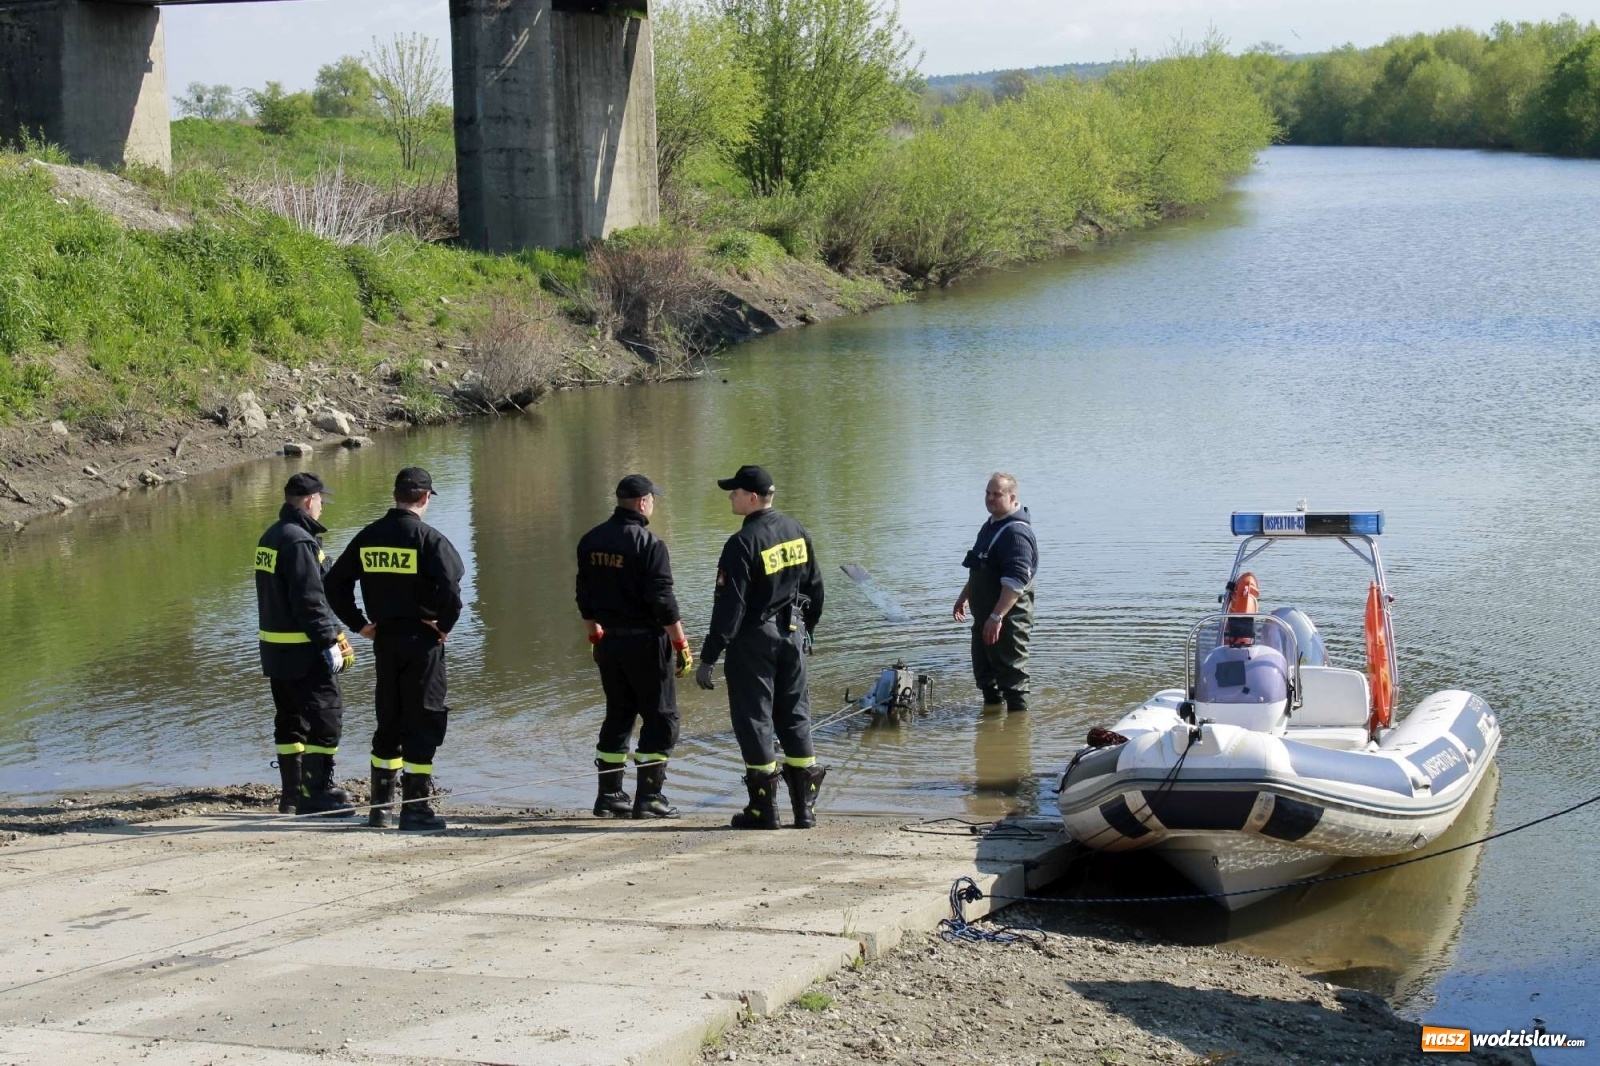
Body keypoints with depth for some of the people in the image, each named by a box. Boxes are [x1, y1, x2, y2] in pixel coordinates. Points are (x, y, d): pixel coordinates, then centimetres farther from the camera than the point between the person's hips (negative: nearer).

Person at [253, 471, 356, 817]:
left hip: (274, 648, 10)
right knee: (326, 717, -5)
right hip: (304, 650, -10)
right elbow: (310, 600, -22)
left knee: (290, 721, 16)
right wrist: (329, 642, -18)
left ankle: (292, 794, 21)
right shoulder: (299, 541, -18)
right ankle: (318, 793, -6)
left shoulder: (269, 538, 13)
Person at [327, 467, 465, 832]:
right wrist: (445, 625, -8)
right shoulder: (428, 538, -12)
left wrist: (359, 624, 12)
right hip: (421, 640, -5)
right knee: (423, 723, 1)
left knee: (388, 723, 16)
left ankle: (380, 807, 19)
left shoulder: (368, 537, 5)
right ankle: (415, 808, 0)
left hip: (384, 640, 6)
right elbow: (450, 589, -24)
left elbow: (335, 583, 8)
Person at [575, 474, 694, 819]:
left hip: (609, 641, 7)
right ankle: (648, 798, 0)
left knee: (618, 714, 17)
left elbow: (584, 596, 14)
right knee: (660, 717, 2)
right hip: (646, 641, -7)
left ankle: (609, 794, 17)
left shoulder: (591, 541, 7)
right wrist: (682, 645, -11)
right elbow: (663, 600, -17)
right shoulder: (648, 543, -15)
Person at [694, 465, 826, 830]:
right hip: (793, 635, 7)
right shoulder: (797, 532, 5)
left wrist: (708, 658, -16)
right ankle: (805, 807, 12)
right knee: (795, 717, 11)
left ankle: (764, 809, 4)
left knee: (754, 720, 1)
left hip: (753, 639, -7)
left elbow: (729, 607, -20)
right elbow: (815, 588, 14)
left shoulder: (742, 544, -18)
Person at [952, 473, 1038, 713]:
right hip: (985, 616, 11)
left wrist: (997, 616, -33)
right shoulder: (990, 526, 13)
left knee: (1011, 673, -5)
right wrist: (963, 598, 30)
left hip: (1009, 618, -10)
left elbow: (1016, 581, -29)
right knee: (984, 670, 20)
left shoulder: (1016, 532, -21)